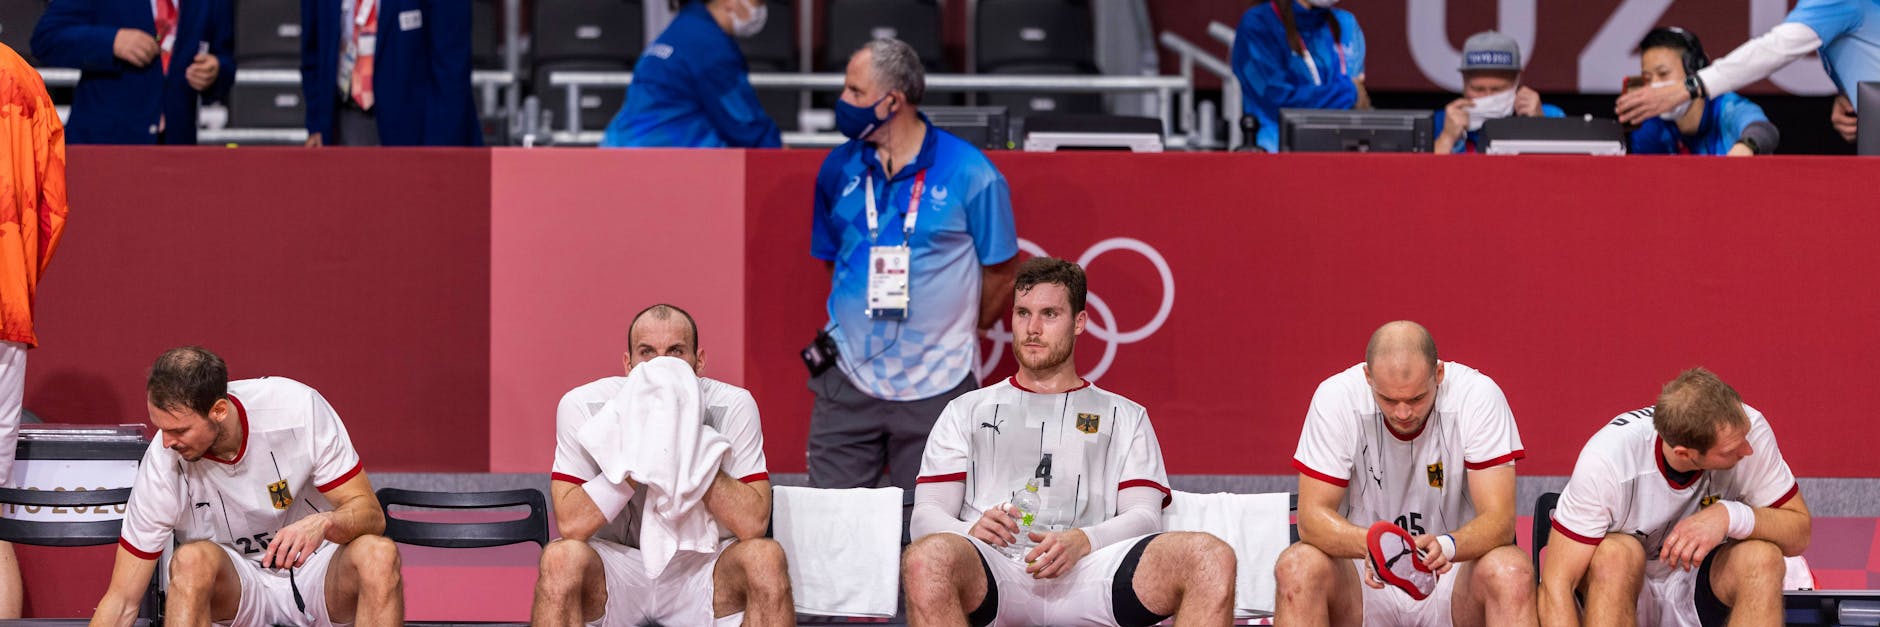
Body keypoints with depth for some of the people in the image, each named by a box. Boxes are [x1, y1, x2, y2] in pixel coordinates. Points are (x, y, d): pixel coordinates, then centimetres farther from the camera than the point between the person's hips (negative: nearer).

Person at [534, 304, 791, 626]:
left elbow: (753, 524, -20)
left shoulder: (732, 407, -11)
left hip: (699, 563, 1)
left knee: (765, 557, -29)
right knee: (561, 559, -33)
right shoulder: (583, 405, -12)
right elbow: (571, 524, -21)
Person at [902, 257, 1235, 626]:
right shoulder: (967, 411, 28)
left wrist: (1082, 541, -11)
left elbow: (1144, 516, 13)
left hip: (1091, 572, 1)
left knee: (1211, 558, -30)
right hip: (998, 571, -1)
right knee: (928, 558, -41)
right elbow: (926, 514, 17)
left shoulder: (1125, 417, 28)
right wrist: (972, 531, -9)